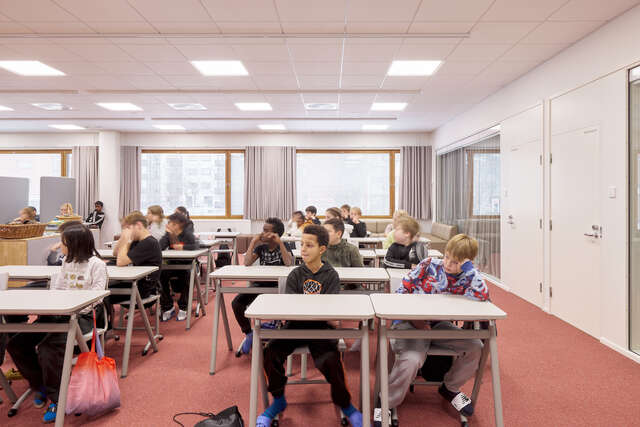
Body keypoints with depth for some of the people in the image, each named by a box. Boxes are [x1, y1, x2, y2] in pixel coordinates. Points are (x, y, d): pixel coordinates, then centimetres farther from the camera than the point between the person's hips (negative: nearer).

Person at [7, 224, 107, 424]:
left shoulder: (97, 265, -9)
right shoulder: (67, 262, 14)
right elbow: (56, 289, 13)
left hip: (82, 316, -8)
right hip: (59, 314, 8)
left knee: (48, 348, -28)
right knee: (16, 344, -1)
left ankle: (57, 399, -9)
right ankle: (40, 385, 18)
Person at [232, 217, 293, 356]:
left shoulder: (283, 246, -2)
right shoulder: (261, 247, 7)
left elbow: (289, 263, -22)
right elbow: (247, 263, -9)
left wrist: (280, 243, -21)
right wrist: (253, 242, -8)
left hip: (278, 286, -3)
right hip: (260, 285, 3)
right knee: (236, 303, -17)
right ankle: (248, 334, 4)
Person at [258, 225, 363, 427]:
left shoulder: (331, 276, 3)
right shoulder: (295, 275, 9)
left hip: (321, 327, -2)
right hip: (296, 325, 3)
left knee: (330, 359, -28)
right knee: (270, 352, -20)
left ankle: (344, 404, 2)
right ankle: (278, 401, 7)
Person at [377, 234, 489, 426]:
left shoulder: (465, 279, -1)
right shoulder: (428, 265, -5)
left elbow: (482, 295, -24)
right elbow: (403, 289, -3)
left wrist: (469, 267, -19)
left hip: (439, 325, 4)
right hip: (410, 322, -4)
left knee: (475, 347, -13)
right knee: (411, 360, -30)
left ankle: (450, 388, 16)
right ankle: (385, 404, -5)